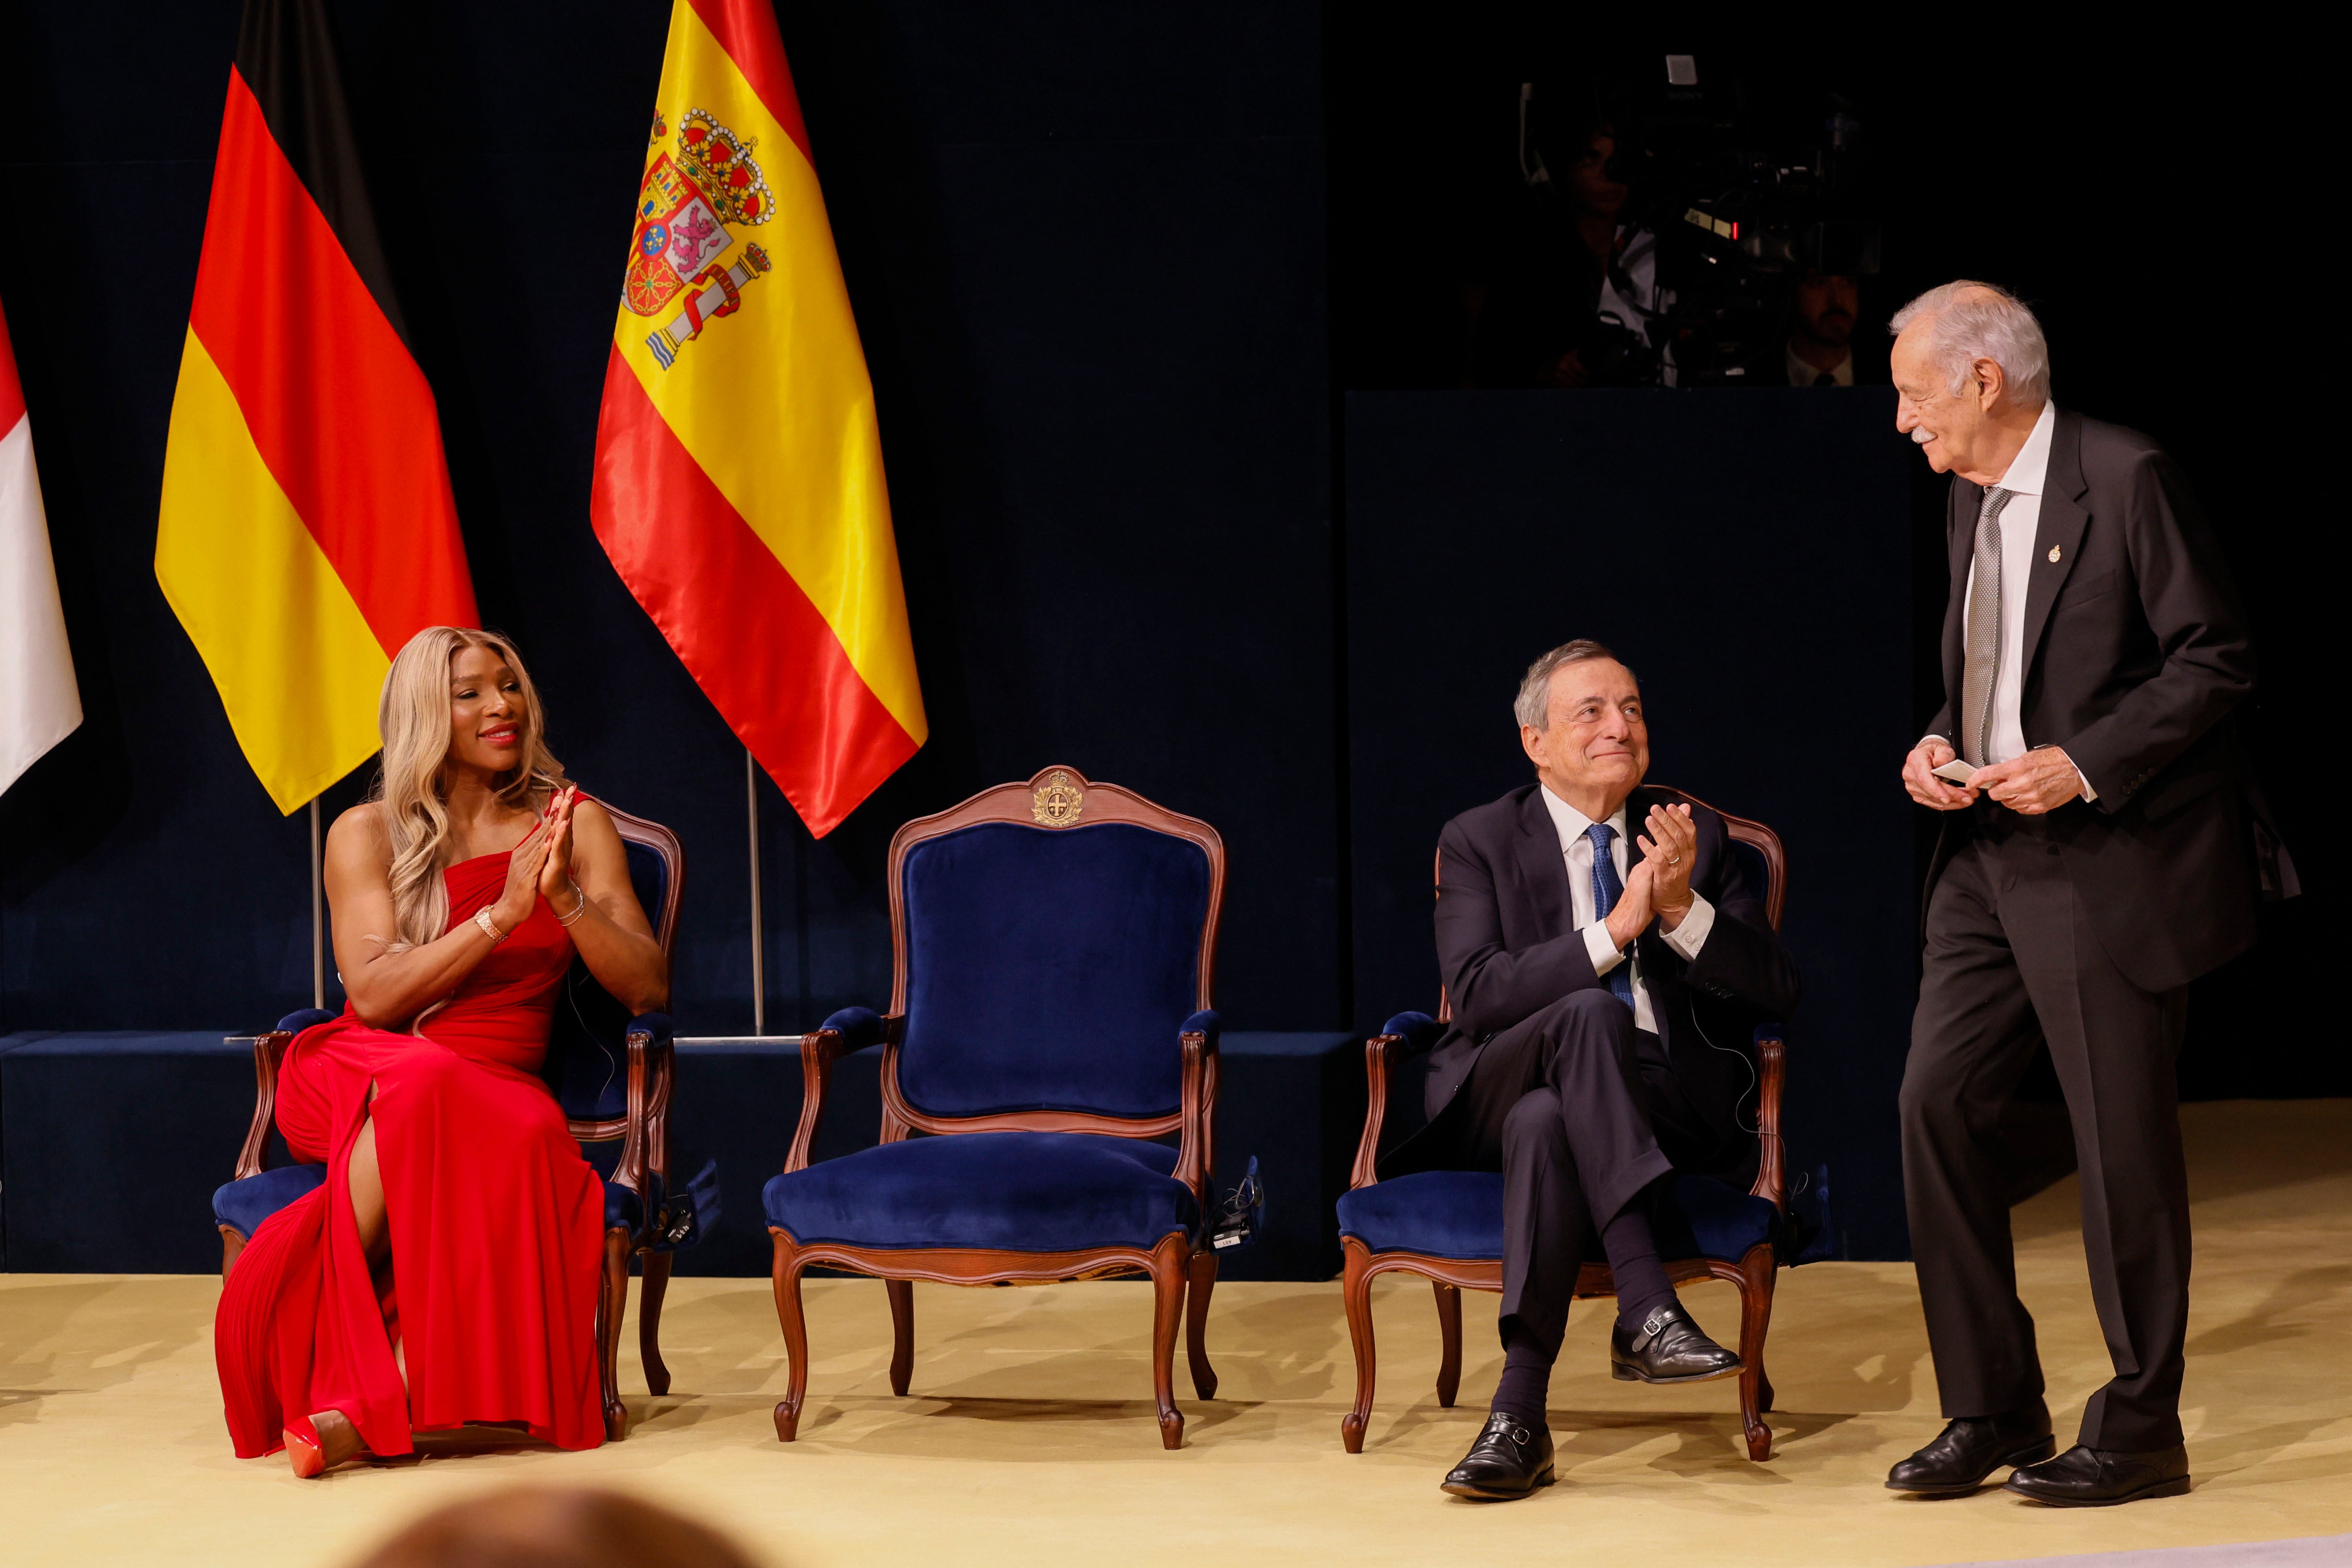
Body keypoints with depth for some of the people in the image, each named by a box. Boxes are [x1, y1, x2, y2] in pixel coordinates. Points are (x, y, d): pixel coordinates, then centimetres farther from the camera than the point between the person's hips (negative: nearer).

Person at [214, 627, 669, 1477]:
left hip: (497, 1085, 1)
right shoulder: (367, 834, 6)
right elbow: (374, 994, -9)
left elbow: (647, 988, 5)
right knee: (424, 1076, -39)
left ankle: (364, 1397, -36)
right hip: (351, 1080, -1)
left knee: (532, 1135, -37)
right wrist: (503, 913, -16)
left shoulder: (574, 823, 12)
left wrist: (567, 899, -12)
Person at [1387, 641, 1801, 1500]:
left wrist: (1683, 910, -13)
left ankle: (1520, 1413, -39)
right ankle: (1647, 1310, -47)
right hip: (1498, 1097, -1)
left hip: (1669, 1106, 1)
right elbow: (1477, 993, -10)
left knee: (1544, 1120, -35)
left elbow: (1777, 993, 4)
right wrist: (1613, 931, -20)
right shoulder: (1478, 841, 7)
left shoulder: (1695, 835, 14)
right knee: (1589, 1014, -36)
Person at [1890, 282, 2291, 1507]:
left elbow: (2217, 661, -13)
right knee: (1939, 1099, 2)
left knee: (2122, 1139, -1)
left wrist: (2085, 763, -20)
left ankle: (2139, 1432, 12)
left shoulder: (2127, 479, -12)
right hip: (1994, 857, 8)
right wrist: (1941, 745, 3)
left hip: (2113, 863, -8)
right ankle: (1992, 1410, 12)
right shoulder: (1971, 499, 13)